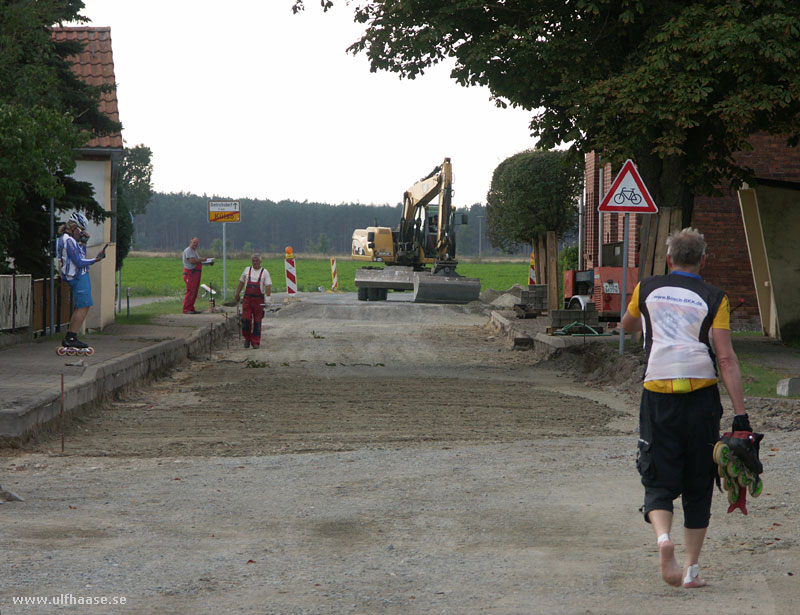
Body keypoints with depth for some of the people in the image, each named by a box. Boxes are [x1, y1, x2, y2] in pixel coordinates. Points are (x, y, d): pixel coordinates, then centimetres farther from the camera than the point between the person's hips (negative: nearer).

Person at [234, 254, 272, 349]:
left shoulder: (264, 272, 3)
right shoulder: (247, 270, 12)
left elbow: (268, 286, -4)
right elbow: (241, 283, 18)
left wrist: (267, 298, -16)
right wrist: (237, 294, 13)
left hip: (259, 300, -2)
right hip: (247, 298, 2)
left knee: (257, 321, -1)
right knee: (245, 319, -7)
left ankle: (255, 342, 4)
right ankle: (247, 339, 11)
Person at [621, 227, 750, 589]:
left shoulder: (647, 290, 8)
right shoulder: (714, 299, 1)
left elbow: (626, 326, 29)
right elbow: (726, 359, -7)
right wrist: (740, 416, -8)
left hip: (658, 397, 1)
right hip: (701, 399, 0)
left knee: (658, 482, 5)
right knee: (698, 488, 12)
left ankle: (663, 537, -25)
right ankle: (691, 569, 10)